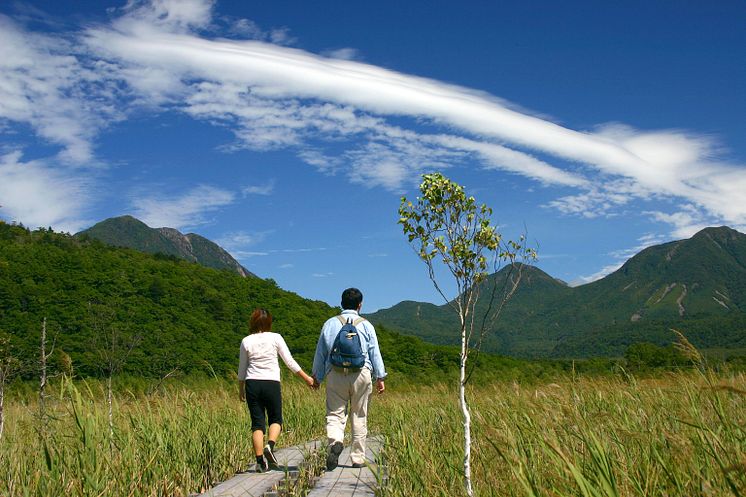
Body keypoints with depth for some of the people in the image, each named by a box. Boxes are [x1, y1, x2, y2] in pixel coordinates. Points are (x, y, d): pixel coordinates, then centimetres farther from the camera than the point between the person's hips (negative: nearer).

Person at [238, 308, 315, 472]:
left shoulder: (246, 341, 3)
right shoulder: (275, 338, -2)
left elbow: (242, 369, 9)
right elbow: (290, 362, -1)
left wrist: (241, 389, 22)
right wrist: (307, 378, 7)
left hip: (252, 384, 2)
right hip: (271, 383, -2)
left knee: (257, 423, 6)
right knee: (276, 419, 15)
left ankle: (260, 461, 1)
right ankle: (270, 446, -11)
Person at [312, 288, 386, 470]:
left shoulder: (330, 323, 9)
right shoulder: (366, 325, 6)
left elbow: (320, 352, 11)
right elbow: (375, 353, 5)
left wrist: (317, 376, 17)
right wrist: (380, 377, 9)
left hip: (336, 374, 0)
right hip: (361, 373, 0)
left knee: (335, 414, 1)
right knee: (359, 417, 8)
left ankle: (334, 442, -28)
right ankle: (358, 458, 12)